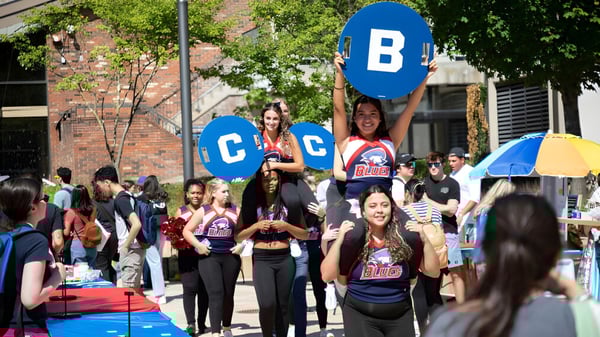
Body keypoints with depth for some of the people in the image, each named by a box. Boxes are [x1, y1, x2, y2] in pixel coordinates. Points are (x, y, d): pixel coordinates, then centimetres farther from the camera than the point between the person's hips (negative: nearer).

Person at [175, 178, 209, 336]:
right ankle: (191, 324, -17)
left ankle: (202, 323, 19)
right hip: (187, 256, -1)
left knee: (204, 290, 6)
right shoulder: (181, 211, 7)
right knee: (190, 288, -12)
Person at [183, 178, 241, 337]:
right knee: (216, 294, -13)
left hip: (230, 257, 3)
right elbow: (187, 231, 2)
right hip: (209, 257, -3)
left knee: (228, 294, 12)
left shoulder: (235, 211, 3)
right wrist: (198, 246, -10)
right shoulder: (203, 211, -1)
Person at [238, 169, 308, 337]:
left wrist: (286, 226, -11)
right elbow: (239, 236, 5)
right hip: (262, 259, -1)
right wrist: (257, 225, -11)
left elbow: (305, 235, 6)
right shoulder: (252, 205, 2)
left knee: (283, 305, 5)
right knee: (267, 304, -16)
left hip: (285, 259, 2)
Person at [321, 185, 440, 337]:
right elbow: (327, 276, -11)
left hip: (400, 316, 2)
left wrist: (425, 240, -11)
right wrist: (339, 240, -18)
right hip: (360, 316, -2)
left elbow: (433, 271, 2)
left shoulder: (405, 237, -2)